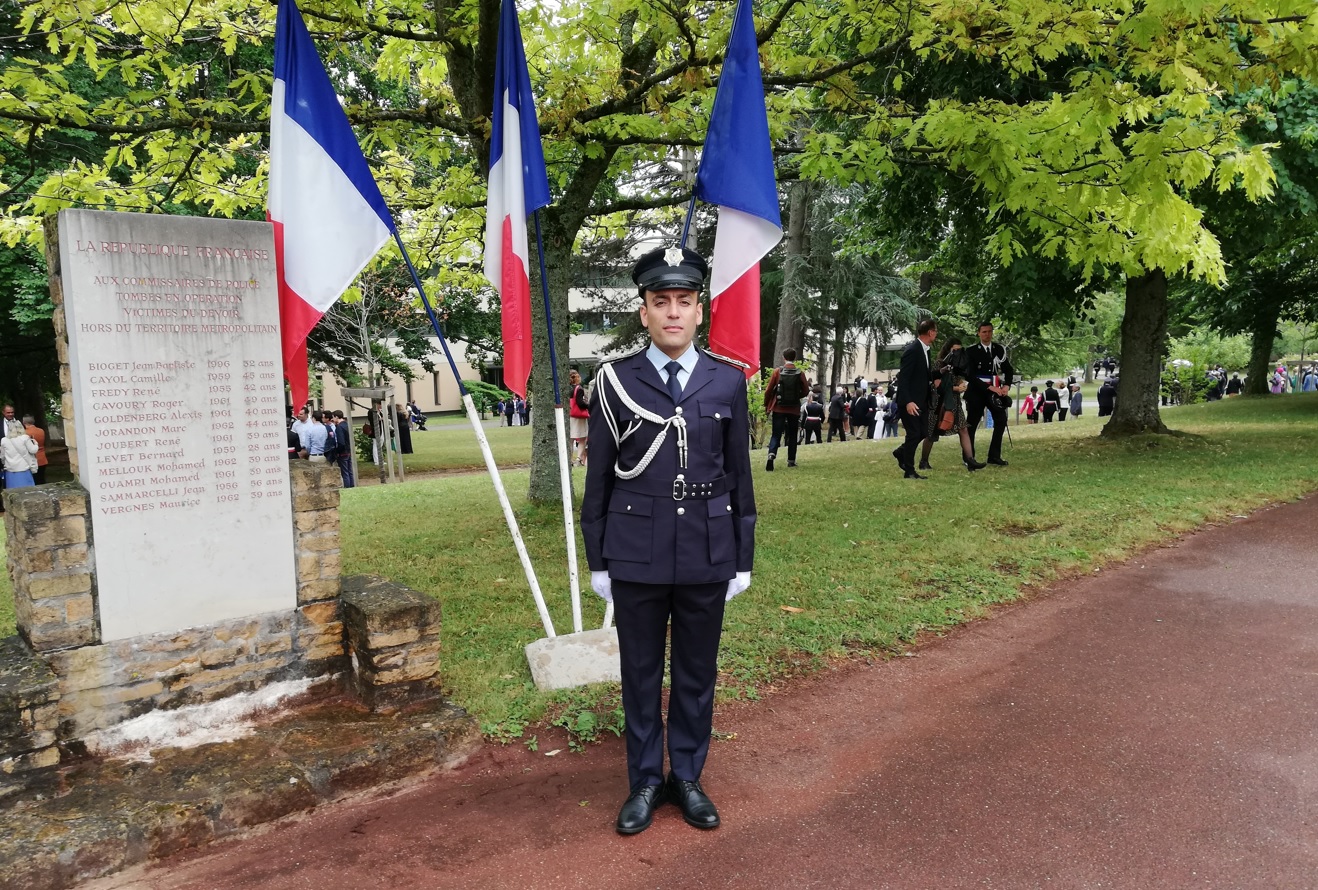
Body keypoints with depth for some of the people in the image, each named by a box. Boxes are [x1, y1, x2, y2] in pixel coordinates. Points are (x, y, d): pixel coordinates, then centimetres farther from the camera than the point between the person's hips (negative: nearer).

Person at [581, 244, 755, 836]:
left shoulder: (729, 381, 1)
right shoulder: (614, 380, -3)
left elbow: (739, 475, 5)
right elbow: (599, 478, 1)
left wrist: (743, 559, 5)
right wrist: (597, 560, 2)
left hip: (708, 553, 1)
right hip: (636, 553, -1)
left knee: (697, 671, 13)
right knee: (641, 672, 11)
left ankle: (687, 777, 32)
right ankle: (644, 782, 29)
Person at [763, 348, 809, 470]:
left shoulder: (777, 371, -6)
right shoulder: (800, 373, -4)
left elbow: (768, 390, -5)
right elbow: (805, 391, 0)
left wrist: (767, 405, 8)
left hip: (779, 408, -1)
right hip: (794, 409, 1)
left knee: (776, 434, 0)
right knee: (792, 435, 14)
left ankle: (771, 455, -23)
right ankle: (791, 460, 16)